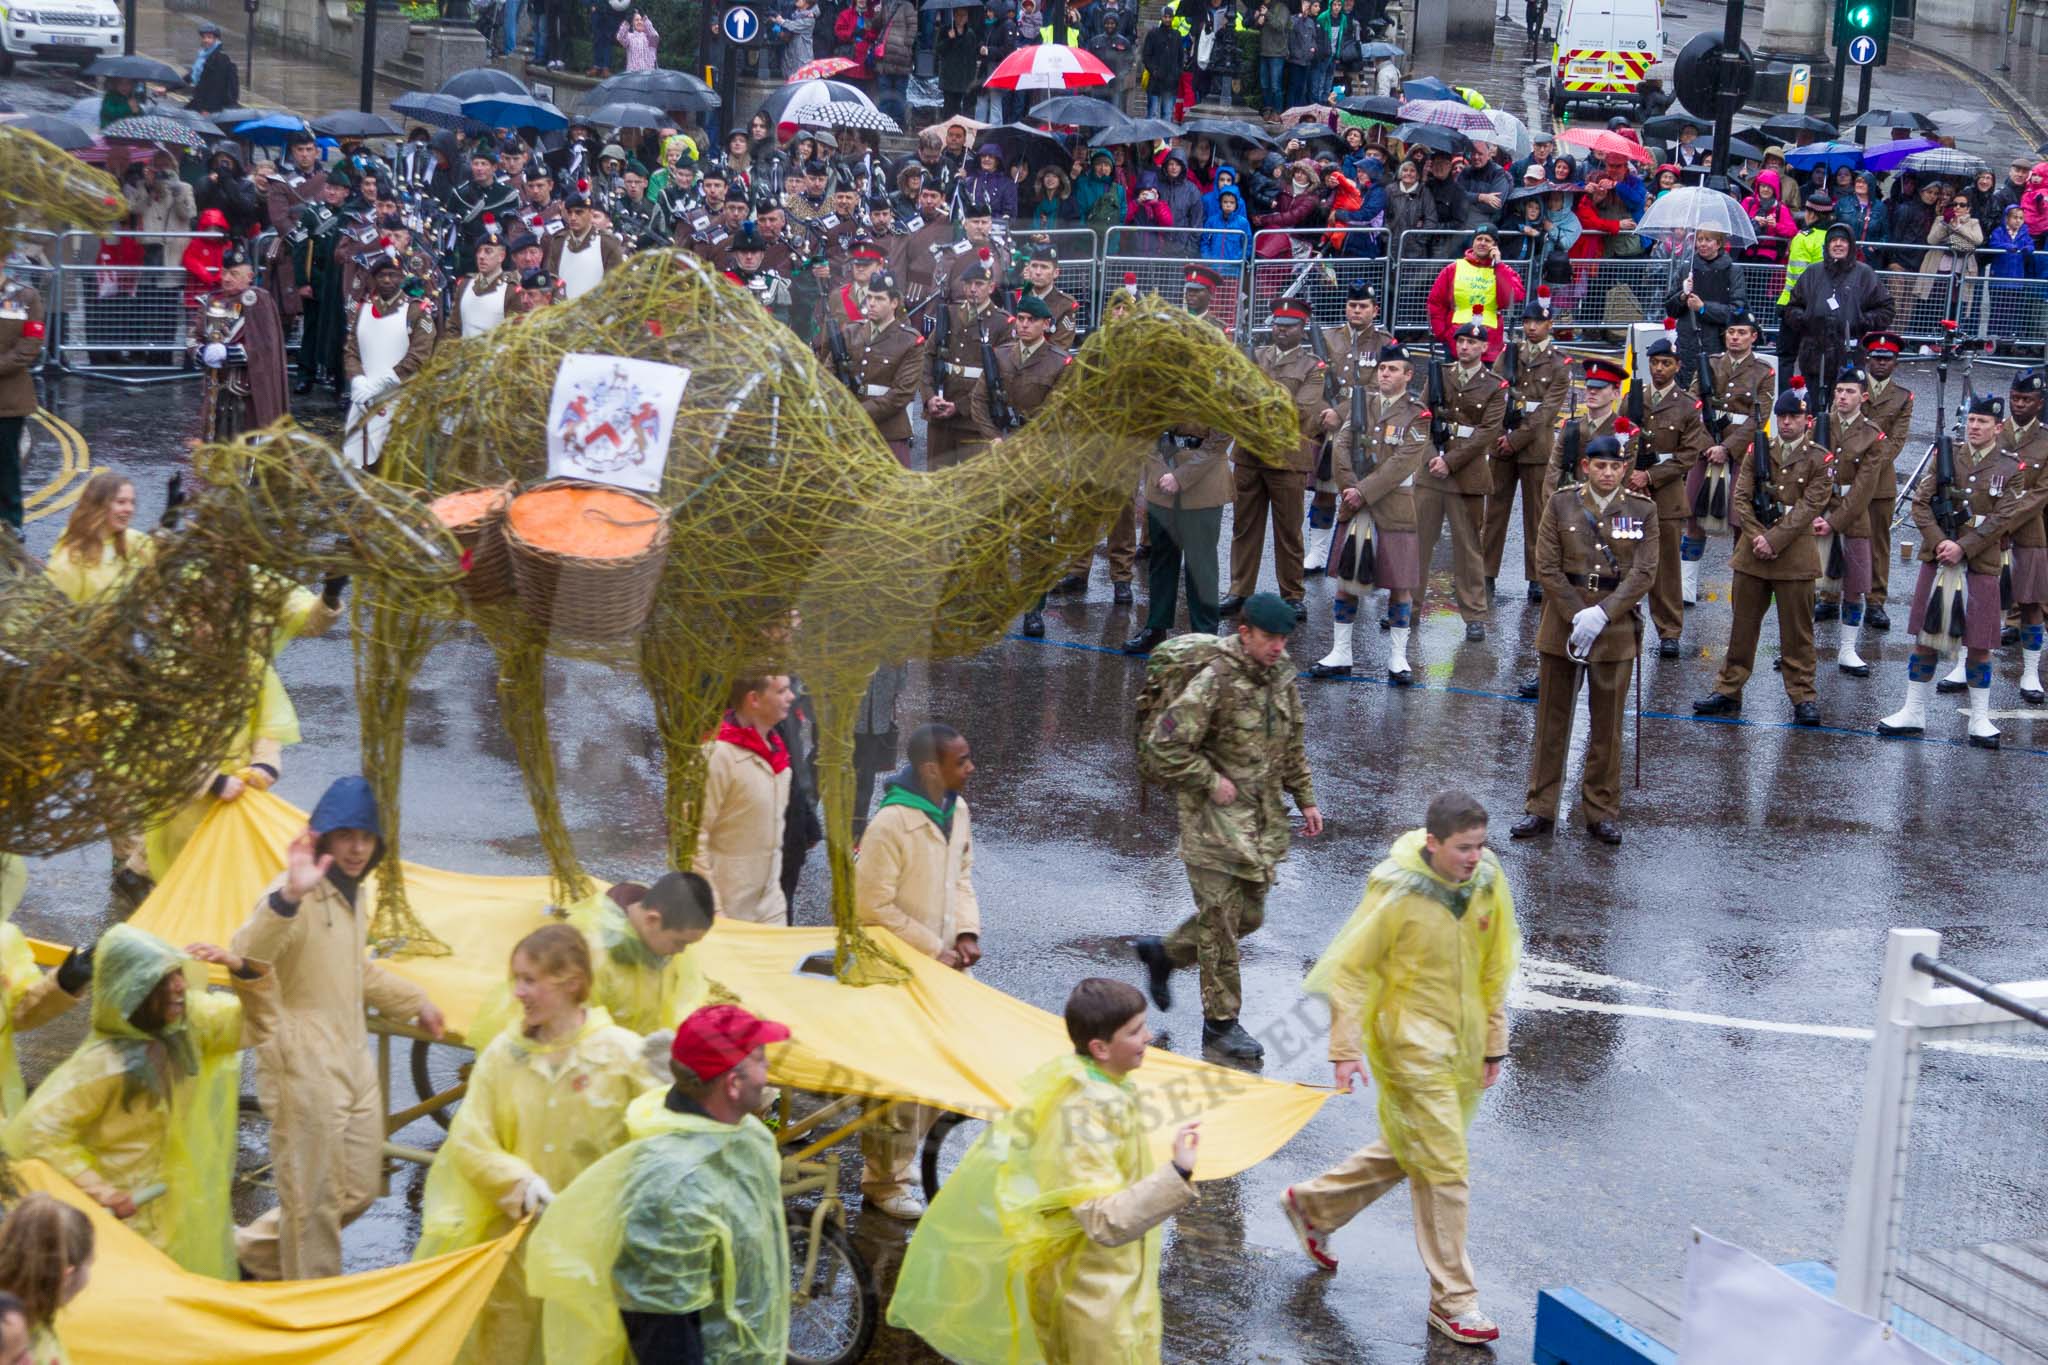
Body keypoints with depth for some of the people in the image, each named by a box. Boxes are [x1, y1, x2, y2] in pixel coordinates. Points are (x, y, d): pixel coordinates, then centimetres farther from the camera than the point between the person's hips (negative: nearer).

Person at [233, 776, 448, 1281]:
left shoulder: (358, 891, 11)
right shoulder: (298, 893, -18)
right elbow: (247, 956, -38)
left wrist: (415, 1001, 37)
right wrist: (288, 897, -52)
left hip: (353, 1059, 9)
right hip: (303, 1065, -9)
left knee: (358, 1190, 18)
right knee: (314, 1201, 1)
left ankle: (252, 1250, 34)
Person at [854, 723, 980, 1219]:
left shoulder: (957, 811, 3)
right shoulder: (891, 824, -23)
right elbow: (873, 907, -20)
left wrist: (967, 932, -1)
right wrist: (933, 950, -16)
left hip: (942, 968, 8)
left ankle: (901, 1157, 32)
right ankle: (886, 1182, 13)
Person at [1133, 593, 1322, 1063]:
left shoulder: (1281, 676, 6)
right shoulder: (1214, 683, -20)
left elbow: (1291, 746, 20)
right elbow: (1162, 748, -22)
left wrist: (1305, 799, 16)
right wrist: (1211, 782, -18)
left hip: (1263, 820, 8)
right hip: (1216, 819, -8)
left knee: (1248, 915, 15)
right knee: (1221, 921, -2)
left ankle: (1163, 952, 36)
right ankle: (1221, 1022, 9)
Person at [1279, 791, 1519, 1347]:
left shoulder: (1488, 881, -4)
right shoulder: (1396, 893, -20)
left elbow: (1493, 967, 8)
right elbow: (1350, 969, -12)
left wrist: (1494, 1042, 10)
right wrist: (1346, 1049, -13)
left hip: (1461, 1048, 7)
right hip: (1412, 1046, -7)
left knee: (1408, 1152, 20)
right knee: (1444, 1171, -4)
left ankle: (1313, 1204, 41)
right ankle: (1453, 1301, 7)